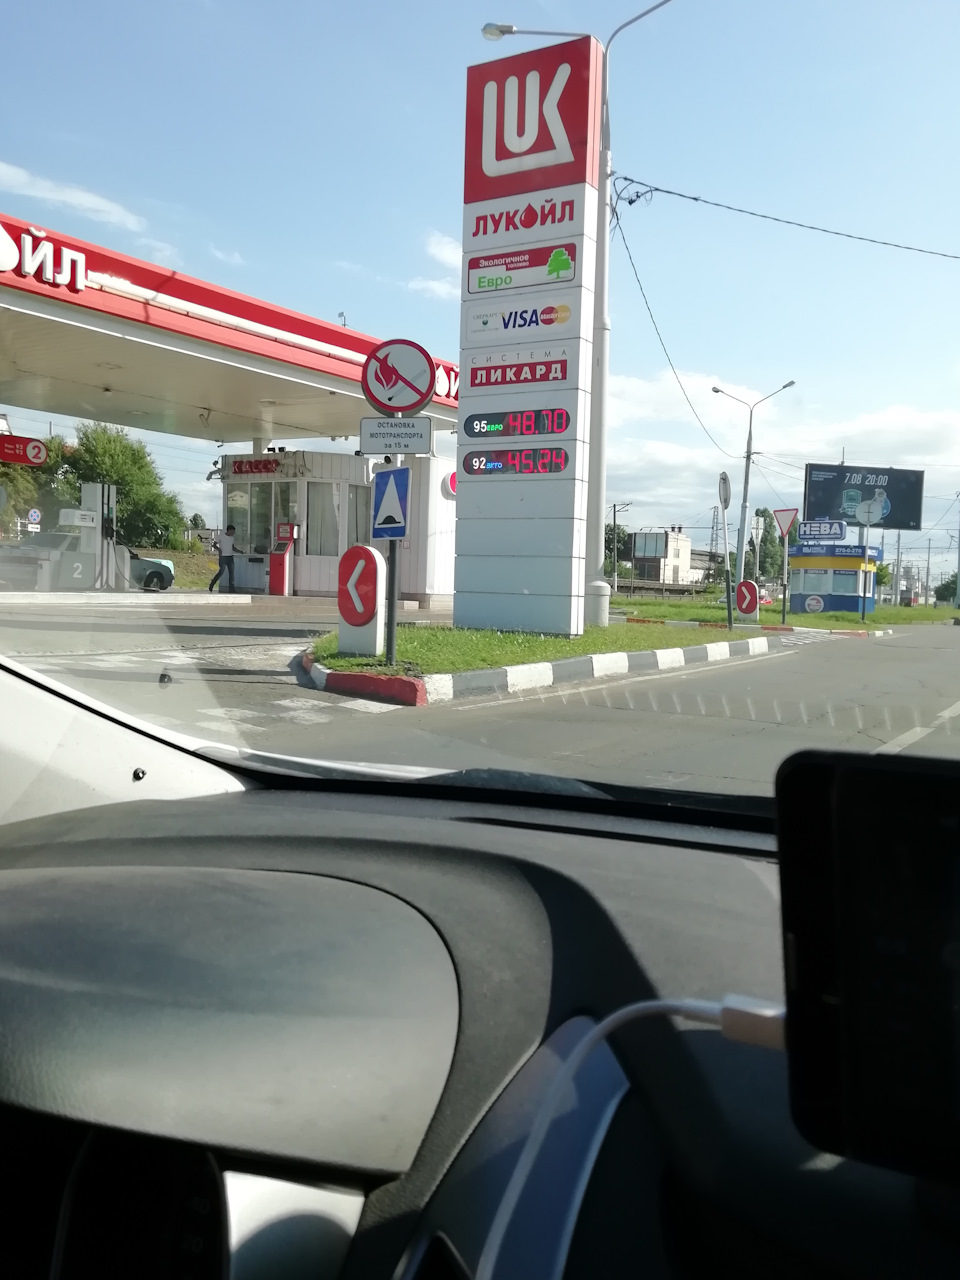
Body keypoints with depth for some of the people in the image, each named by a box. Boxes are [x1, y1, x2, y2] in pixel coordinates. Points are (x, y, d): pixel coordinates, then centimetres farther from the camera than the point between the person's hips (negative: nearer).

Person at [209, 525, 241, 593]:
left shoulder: (232, 538, 11)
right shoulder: (221, 536, -5)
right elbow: (214, 544, -2)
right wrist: (218, 549, -21)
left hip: (230, 557, 6)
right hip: (223, 557, -5)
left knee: (231, 572, -1)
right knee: (221, 572, -7)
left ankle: (231, 588, 0)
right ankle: (211, 585, 8)